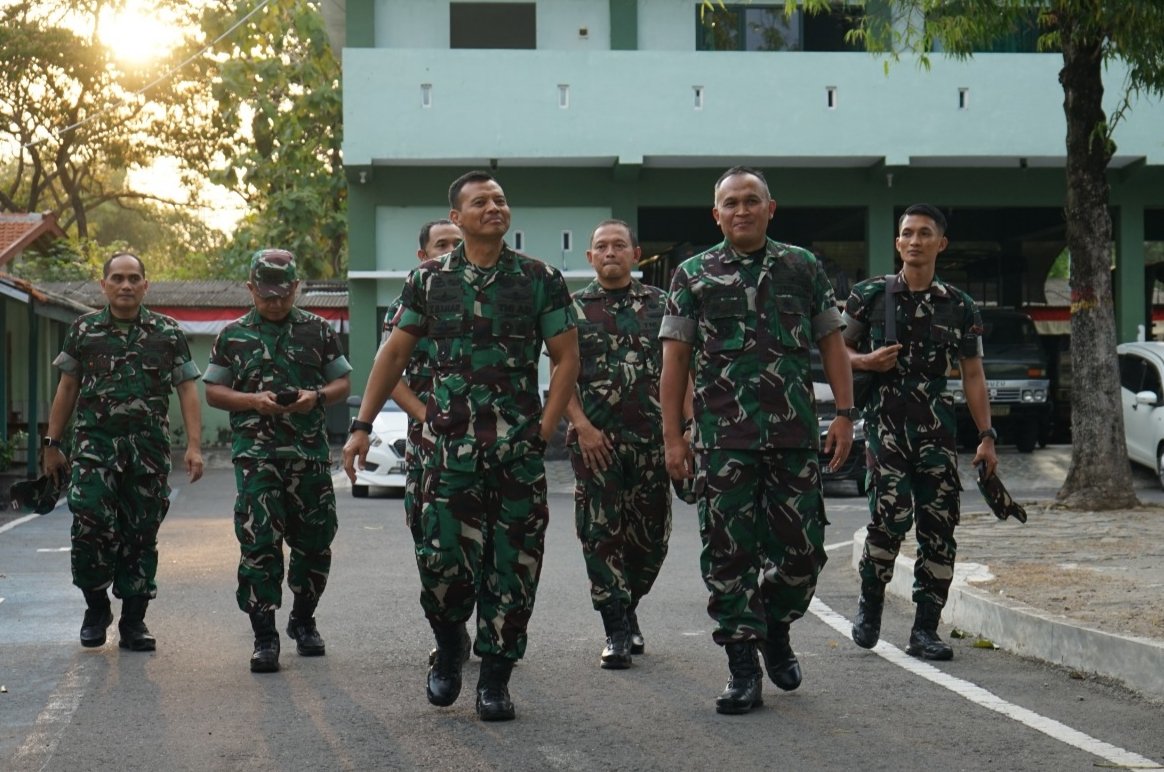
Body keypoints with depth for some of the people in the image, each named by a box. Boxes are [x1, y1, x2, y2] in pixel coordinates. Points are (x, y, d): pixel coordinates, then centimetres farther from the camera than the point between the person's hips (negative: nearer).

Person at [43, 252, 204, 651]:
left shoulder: (168, 333, 7)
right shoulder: (83, 330, 9)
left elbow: (187, 390, 4)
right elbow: (67, 390, 12)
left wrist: (194, 446, -6)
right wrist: (52, 445, 9)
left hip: (149, 447, 1)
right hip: (94, 443, -1)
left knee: (141, 535, 4)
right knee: (91, 525, -14)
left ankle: (133, 622, 13)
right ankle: (96, 606, 7)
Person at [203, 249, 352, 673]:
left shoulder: (318, 330, 11)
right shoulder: (233, 335, 9)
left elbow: (343, 383, 14)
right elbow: (213, 392, 9)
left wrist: (316, 396, -7)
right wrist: (254, 401, -9)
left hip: (310, 452, 2)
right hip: (256, 452, -2)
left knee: (315, 542, 8)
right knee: (259, 544, -10)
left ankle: (303, 621, 28)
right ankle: (264, 635, -5)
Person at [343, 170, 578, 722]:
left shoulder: (540, 280, 4)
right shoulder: (429, 281, 7)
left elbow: (567, 358, 5)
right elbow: (394, 353, 11)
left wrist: (545, 429, -4)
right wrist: (362, 426, 6)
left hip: (520, 449, 0)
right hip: (451, 445, 0)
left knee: (513, 565, 1)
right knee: (443, 557, -9)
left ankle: (495, 679, 14)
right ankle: (448, 649, 20)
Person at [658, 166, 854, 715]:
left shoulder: (802, 268, 11)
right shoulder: (693, 275, 6)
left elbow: (831, 344, 12)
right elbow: (675, 360, 4)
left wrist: (844, 413, 2)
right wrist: (673, 437, -2)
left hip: (795, 436, 1)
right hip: (722, 439, -1)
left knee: (802, 550, 3)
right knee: (729, 555, -1)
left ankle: (775, 629, 31)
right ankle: (743, 671, 7)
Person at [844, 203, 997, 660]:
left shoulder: (958, 306, 10)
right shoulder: (870, 295, 6)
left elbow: (972, 375, 12)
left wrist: (986, 437, 6)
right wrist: (867, 361, -9)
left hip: (937, 429, 2)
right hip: (885, 422, -2)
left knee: (939, 527, 0)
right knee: (892, 514, -18)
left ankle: (925, 631, 8)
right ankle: (870, 603, 6)